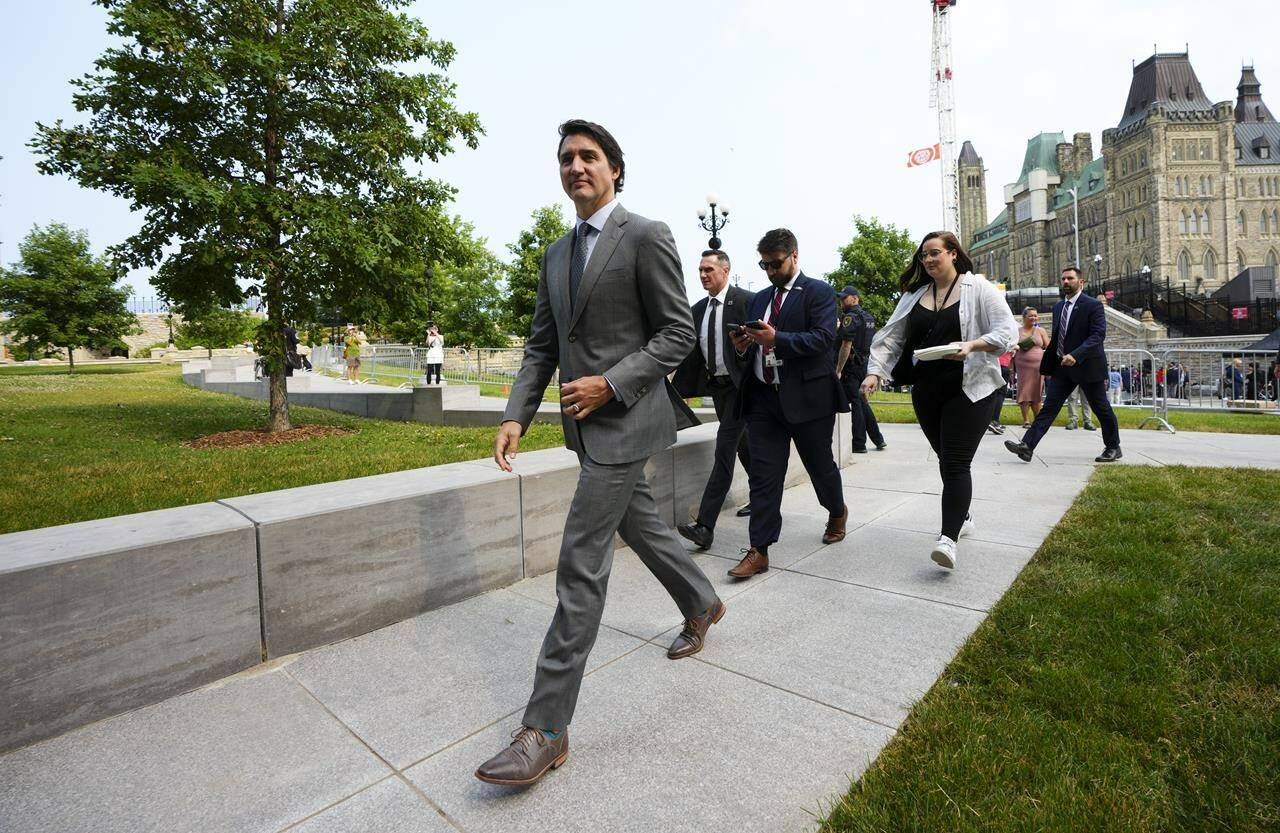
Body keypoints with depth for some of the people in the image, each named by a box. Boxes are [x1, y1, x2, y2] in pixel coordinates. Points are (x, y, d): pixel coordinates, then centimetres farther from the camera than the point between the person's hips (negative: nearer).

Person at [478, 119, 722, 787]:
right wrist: (517, 415, 0)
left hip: (625, 419, -8)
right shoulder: (556, 255, 15)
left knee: (580, 564, -8)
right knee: (639, 524, 22)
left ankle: (546, 727, 3)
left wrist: (610, 383, -20)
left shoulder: (646, 237, -7)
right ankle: (702, 604, 48)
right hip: (585, 422, 8)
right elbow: (541, 345, 12)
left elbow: (678, 334, -10)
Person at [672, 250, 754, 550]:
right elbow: (691, 353, 10)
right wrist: (678, 389, 5)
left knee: (724, 449, -12)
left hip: (740, 385, -7)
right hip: (717, 386, 7)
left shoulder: (745, 301, -9)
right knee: (743, 445, 20)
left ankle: (705, 525, -14)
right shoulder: (698, 309, 10)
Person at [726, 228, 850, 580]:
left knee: (820, 465, 13)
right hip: (763, 397, 4)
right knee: (763, 475, 0)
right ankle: (759, 550, 4)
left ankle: (837, 512, 43)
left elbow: (823, 339, -14)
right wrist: (742, 346, -3)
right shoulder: (759, 298, 17)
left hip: (807, 396, -4)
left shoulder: (819, 292, -1)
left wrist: (777, 338, -25)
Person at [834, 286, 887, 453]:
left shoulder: (850, 317, -12)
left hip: (850, 366, -9)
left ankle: (859, 445, 2)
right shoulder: (869, 317, 15)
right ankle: (879, 440, 20)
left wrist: (838, 370, -17)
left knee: (854, 404, -3)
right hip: (864, 365, 9)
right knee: (862, 402, 17)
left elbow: (846, 346, -18)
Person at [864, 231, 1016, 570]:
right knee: (947, 461, 15)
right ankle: (961, 517, 34)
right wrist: (875, 371, -9)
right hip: (926, 390, 5)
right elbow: (890, 337, 5)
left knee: (956, 464, -12)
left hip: (969, 389, -5)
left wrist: (972, 345, -26)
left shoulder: (979, 288, -3)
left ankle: (949, 538, -14)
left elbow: (1008, 331, -8)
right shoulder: (914, 295, 10)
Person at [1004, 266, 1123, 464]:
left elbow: (1098, 335, -18)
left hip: (1087, 366, -5)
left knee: (1102, 409, 9)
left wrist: (1076, 355, -31)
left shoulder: (1093, 305, -8)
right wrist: (1047, 364, 13)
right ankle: (1027, 446, -12)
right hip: (1062, 366, 6)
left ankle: (1113, 448, 26)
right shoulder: (1058, 307, 12)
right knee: (1049, 407, -3)